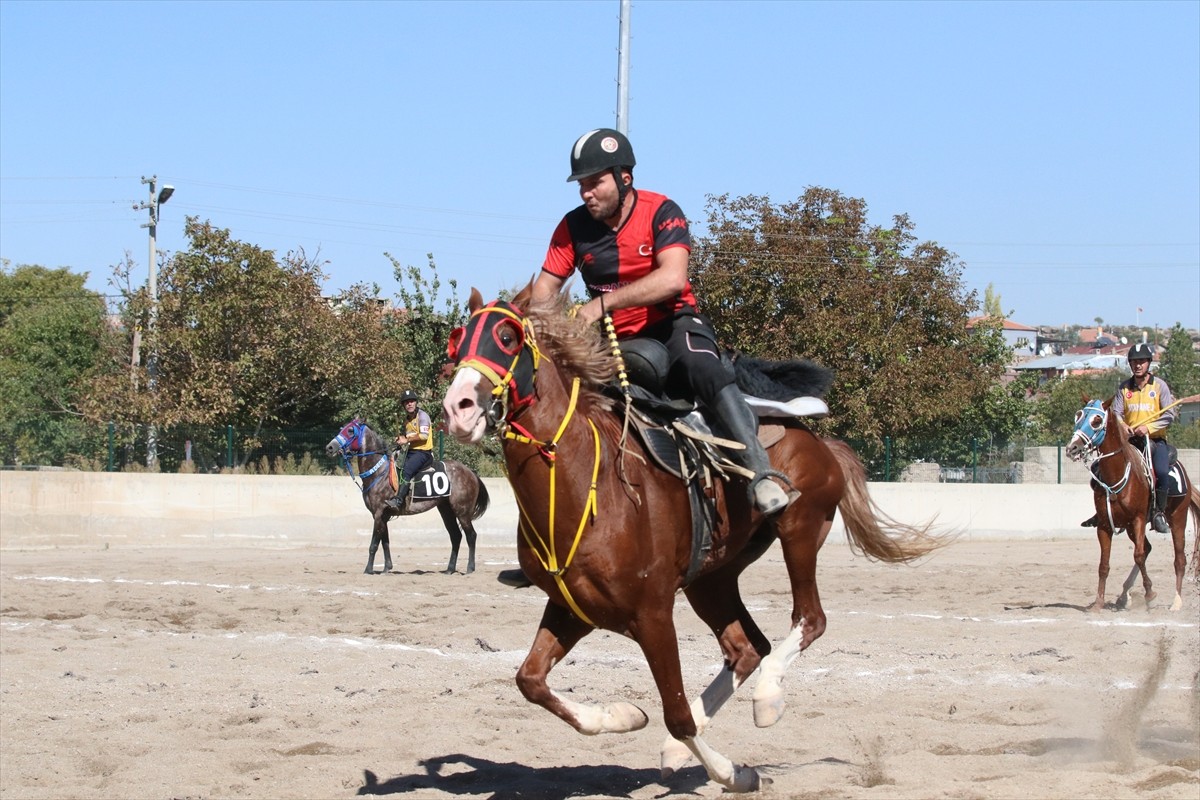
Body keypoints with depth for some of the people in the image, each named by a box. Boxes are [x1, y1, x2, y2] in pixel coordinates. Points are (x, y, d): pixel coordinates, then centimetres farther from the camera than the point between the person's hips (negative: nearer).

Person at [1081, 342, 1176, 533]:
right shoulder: (1124, 387, 7)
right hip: (1129, 439, 3)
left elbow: (1170, 415, -7)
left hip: (1155, 439, -3)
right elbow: (1116, 413, 1)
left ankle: (1159, 514, -17)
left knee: (1161, 472, -30)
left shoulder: (1159, 385, -1)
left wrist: (1148, 427, -20)